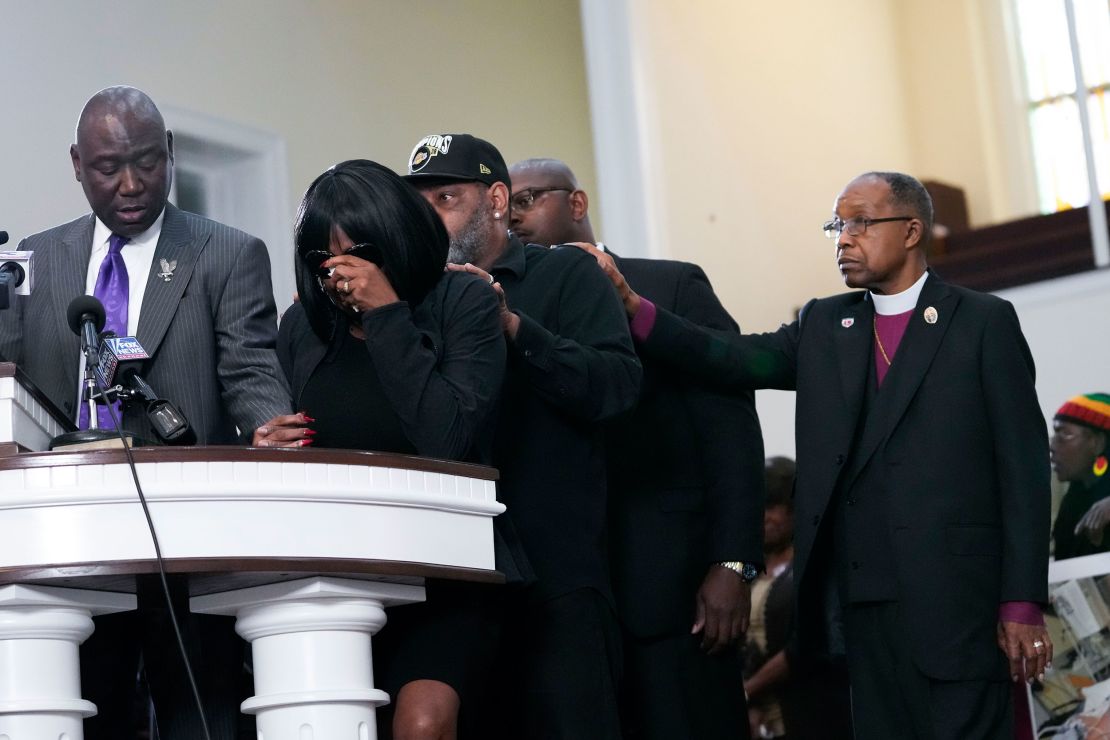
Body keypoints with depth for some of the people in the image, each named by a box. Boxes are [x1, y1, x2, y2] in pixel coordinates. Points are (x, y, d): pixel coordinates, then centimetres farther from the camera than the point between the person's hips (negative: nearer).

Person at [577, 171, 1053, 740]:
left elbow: (1023, 466, -2)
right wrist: (633, 309, -15)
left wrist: (1022, 603, -8)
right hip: (862, 597, 4)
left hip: (956, 593, -4)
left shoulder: (983, 322, 3)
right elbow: (736, 360, 0)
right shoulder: (823, 326, 16)